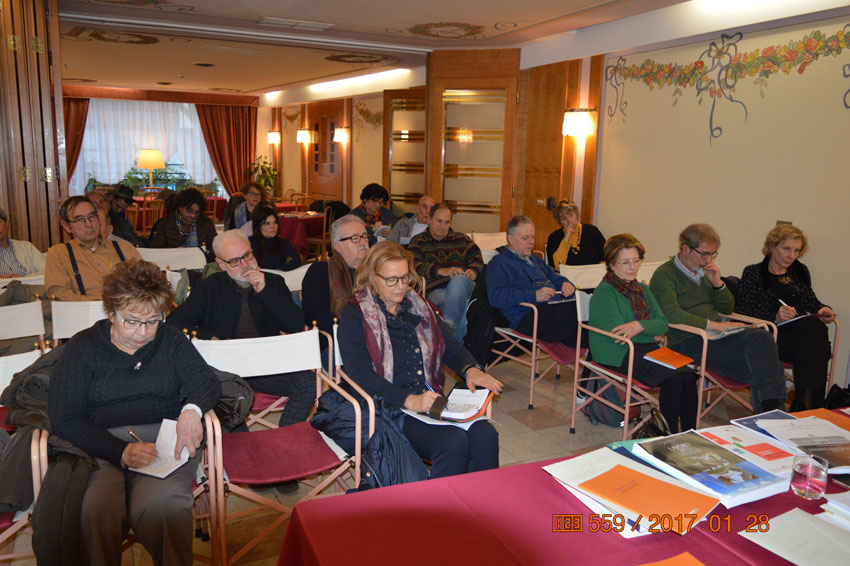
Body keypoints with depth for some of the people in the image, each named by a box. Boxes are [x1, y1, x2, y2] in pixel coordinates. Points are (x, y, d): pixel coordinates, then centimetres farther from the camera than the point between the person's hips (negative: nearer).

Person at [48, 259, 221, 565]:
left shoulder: (170, 340, 15)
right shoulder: (83, 347, 8)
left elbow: (208, 382, 6)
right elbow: (64, 419, 0)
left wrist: (192, 409, -20)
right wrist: (121, 452, -16)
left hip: (164, 439, 1)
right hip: (99, 446, 0)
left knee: (160, 504, -31)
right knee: (96, 511, -32)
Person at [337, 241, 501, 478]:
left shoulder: (418, 306, 17)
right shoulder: (355, 315, -2)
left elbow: (451, 347, 17)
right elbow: (361, 375, -12)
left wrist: (470, 369, -7)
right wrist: (410, 401, -24)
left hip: (431, 402, 6)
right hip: (388, 409, -5)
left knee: (485, 435, -21)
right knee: (453, 442, -28)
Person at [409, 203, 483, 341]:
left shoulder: (462, 239, 29)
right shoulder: (418, 241, 20)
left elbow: (477, 257, 17)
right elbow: (415, 265, 2)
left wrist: (473, 270, -9)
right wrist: (441, 271, -14)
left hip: (464, 285, 2)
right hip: (436, 289, -1)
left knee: (458, 280, -38)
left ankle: (448, 324, -44)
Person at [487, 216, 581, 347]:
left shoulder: (534, 259, 32)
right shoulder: (499, 263, 3)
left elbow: (555, 277, 38)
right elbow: (496, 297, -12)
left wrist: (566, 284, 11)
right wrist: (534, 295, -19)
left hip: (557, 307, 9)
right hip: (529, 316, -8)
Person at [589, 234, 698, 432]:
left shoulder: (643, 289, 20)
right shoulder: (604, 292, -3)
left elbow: (662, 322, 9)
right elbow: (616, 331, -13)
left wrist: (640, 326, -13)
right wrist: (654, 335, -3)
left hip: (649, 348, 7)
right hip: (619, 354, -6)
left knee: (689, 376, -22)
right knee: (673, 379, -28)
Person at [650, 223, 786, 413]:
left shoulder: (705, 271, 23)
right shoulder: (664, 275, -2)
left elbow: (728, 309, 26)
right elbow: (672, 314, -17)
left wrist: (717, 283, 7)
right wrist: (714, 325, -20)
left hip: (718, 333, 7)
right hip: (688, 341, -7)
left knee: (762, 337, -27)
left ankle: (773, 407, -33)